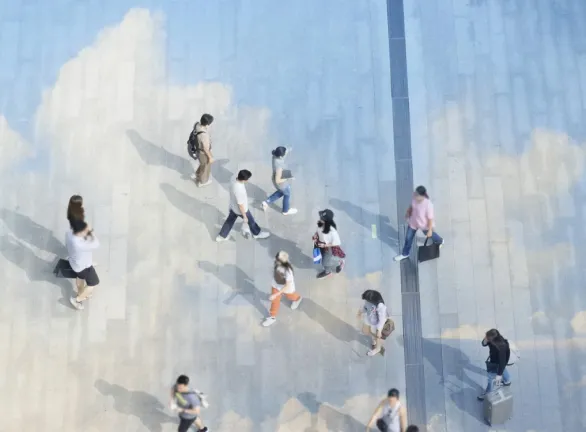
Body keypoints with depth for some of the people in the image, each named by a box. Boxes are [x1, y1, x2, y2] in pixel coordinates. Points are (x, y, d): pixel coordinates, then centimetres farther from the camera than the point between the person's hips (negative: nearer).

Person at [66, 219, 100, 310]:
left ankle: (81, 295, 60)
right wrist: (91, 231, -25)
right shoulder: (79, 245, -47)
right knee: (94, 283, 18)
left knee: (80, 278, 34)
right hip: (83, 266, -8)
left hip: (75, 262, 8)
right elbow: (96, 244, -33)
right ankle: (76, 299, 32)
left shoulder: (69, 233, -23)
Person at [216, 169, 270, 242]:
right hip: (240, 210, -7)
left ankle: (222, 236, 43)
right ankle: (257, 233, 47)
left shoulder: (235, 180, -17)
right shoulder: (239, 190, -43)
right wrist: (244, 217, -16)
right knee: (251, 221, 20)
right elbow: (241, 205, -30)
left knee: (230, 221, 27)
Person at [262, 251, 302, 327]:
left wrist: (276, 294, -36)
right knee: (274, 301, 17)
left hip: (287, 287, -4)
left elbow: (287, 286, -36)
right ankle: (272, 317, 38)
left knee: (290, 296, 30)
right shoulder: (277, 262, -27)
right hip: (276, 285, 4)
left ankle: (297, 299, 66)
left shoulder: (288, 270, -45)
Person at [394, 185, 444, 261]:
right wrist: (408, 213, 14)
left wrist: (430, 230, -17)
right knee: (408, 238, 19)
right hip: (413, 222, 4)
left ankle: (440, 241, 64)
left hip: (424, 224, -4)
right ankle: (405, 253, 45)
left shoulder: (428, 205, -41)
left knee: (430, 235, 28)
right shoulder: (415, 198, -25)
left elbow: (430, 218, -26)